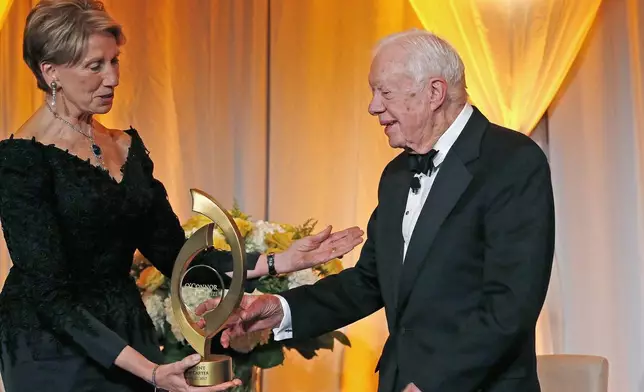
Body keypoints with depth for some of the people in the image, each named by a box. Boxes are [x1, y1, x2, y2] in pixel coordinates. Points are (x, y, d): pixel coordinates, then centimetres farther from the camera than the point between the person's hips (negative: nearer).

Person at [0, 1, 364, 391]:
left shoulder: (127, 146, 6)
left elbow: (174, 253, 6)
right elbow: (49, 293, -19)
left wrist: (281, 261, -5)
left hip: (129, 336, 6)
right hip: (55, 348, -6)